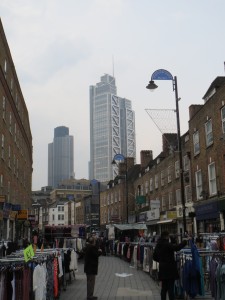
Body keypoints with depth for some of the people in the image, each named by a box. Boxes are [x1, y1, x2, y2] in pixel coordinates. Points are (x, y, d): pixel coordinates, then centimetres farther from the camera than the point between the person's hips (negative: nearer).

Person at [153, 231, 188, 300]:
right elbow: (177, 247, -29)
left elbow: (155, 257, 16)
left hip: (162, 269, 8)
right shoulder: (167, 245, -16)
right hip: (170, 269, -8)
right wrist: (184, 241, -17)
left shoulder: (158, 245, 9)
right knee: (171, 288, -4)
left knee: (164, 288, 15)